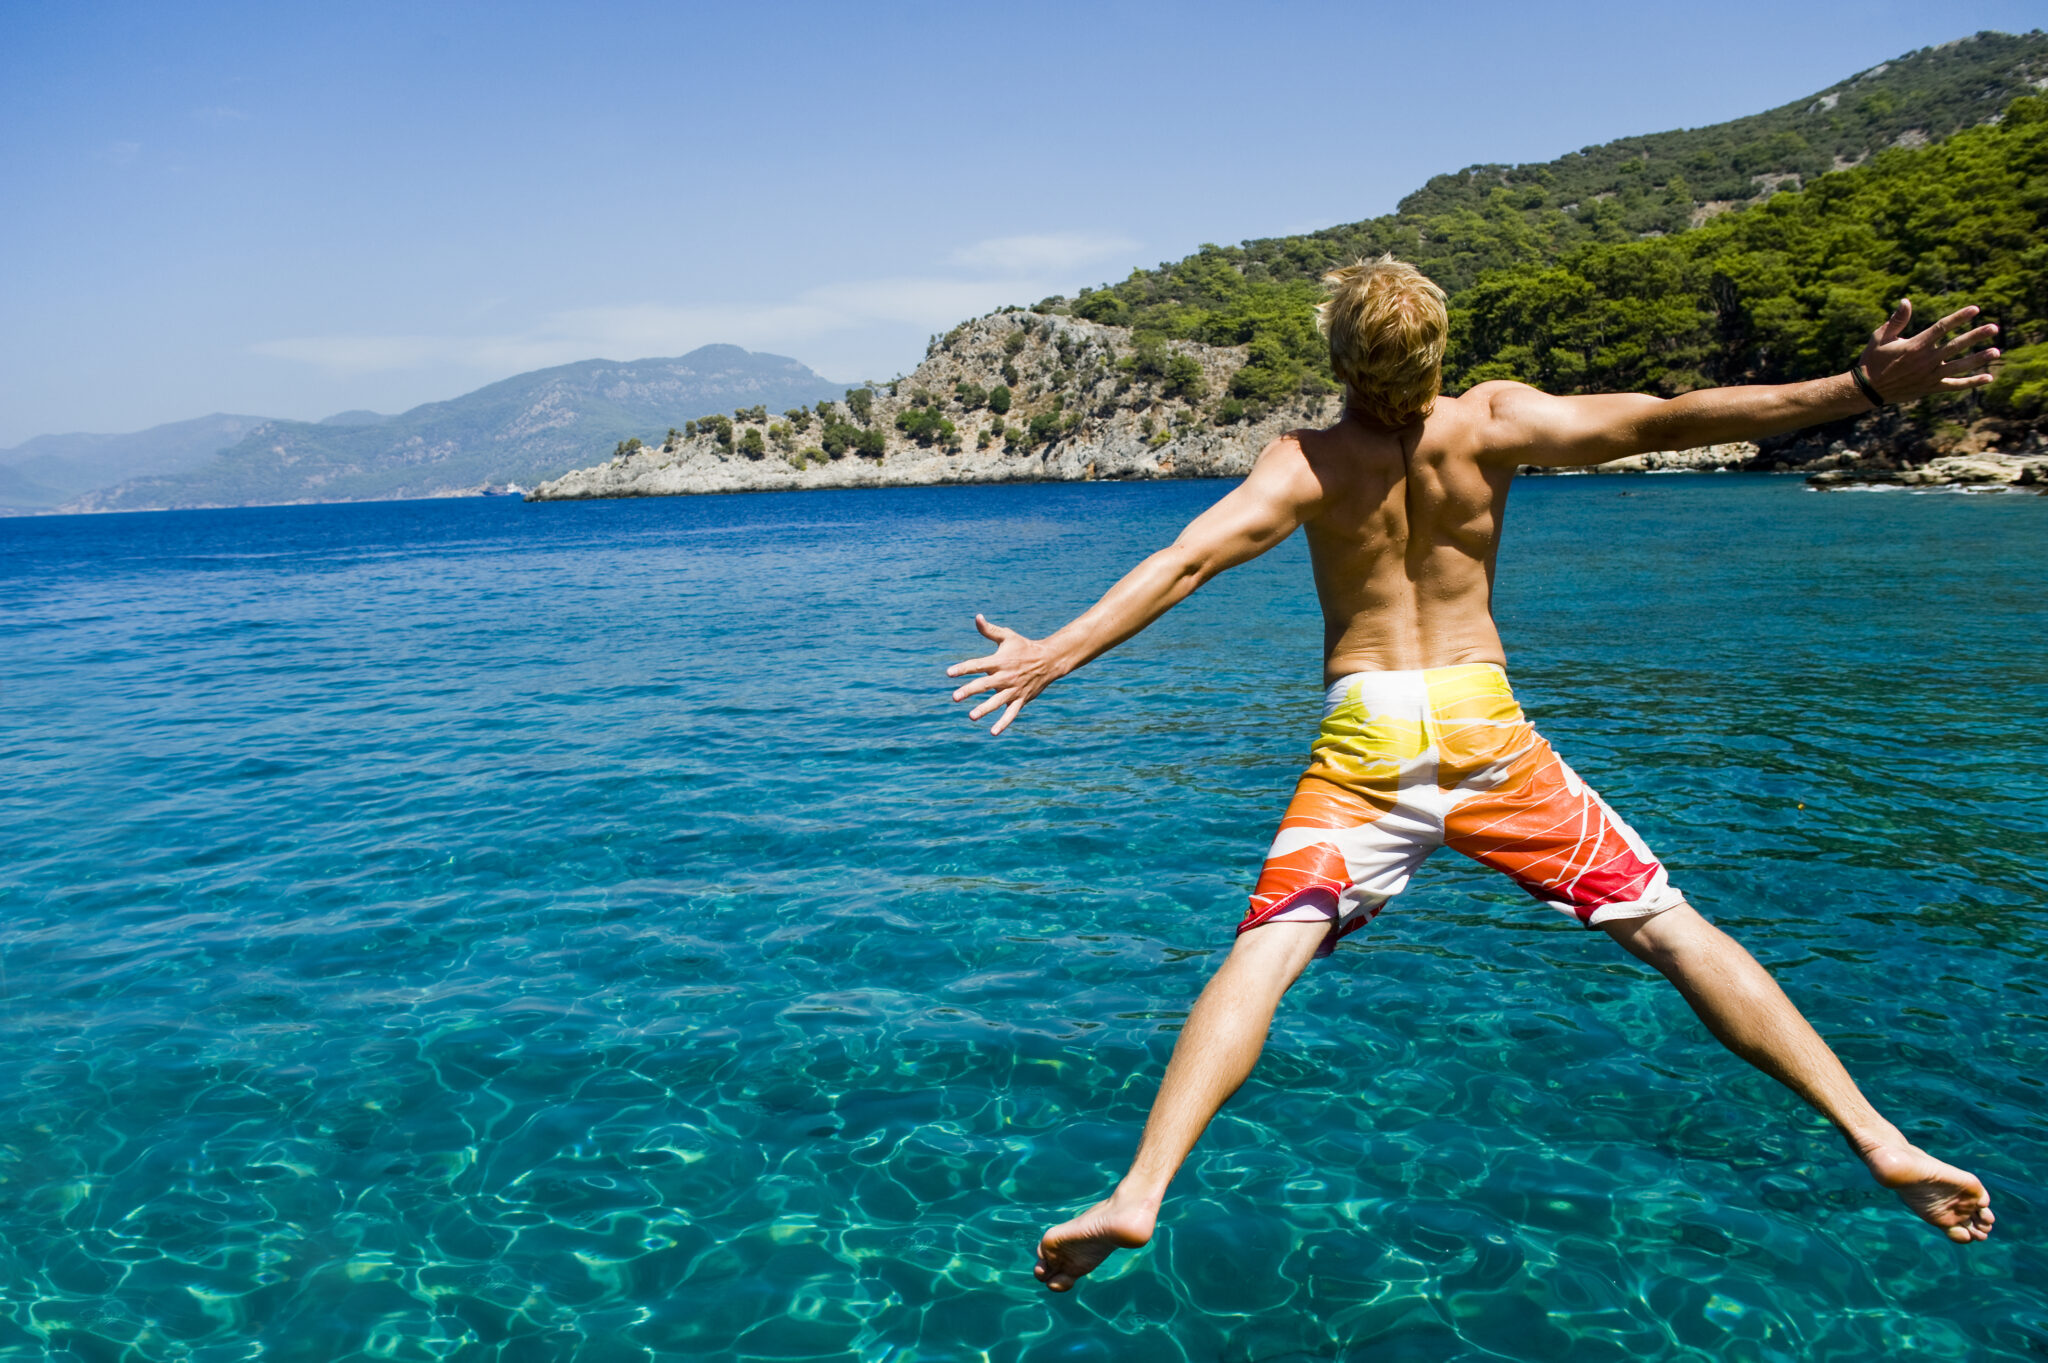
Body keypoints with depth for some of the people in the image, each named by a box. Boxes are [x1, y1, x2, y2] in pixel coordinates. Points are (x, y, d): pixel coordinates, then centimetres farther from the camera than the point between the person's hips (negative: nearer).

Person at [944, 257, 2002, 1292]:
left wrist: (1054, 655, -18)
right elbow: (1661, 421, -9)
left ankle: (1139, 1193, -18)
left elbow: (1188, 560, -14)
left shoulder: (1307, 462, -3)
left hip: (1364, 741, -1)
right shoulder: (1493, 422, -1)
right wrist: (1863, 388, -8)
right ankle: (1877, 1140, 7)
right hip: (1486, 725, 1)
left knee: (1261, 954, -6)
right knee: (1670, 927, 8)